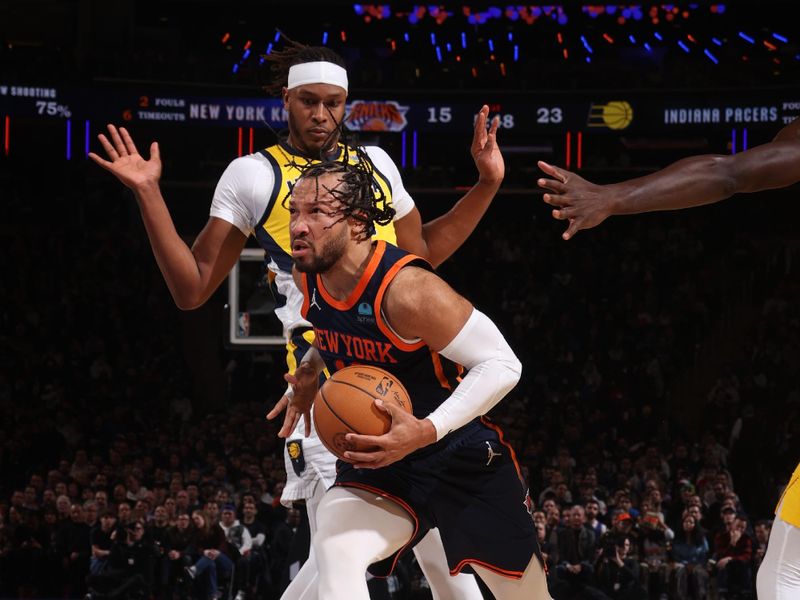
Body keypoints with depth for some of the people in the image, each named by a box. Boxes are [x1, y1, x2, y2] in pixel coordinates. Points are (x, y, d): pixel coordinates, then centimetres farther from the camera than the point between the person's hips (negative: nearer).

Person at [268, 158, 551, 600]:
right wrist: (311, 369, 4)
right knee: (335, 555, -29)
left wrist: (427, 431, -36)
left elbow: (501, 365, -26)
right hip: (378, 455, 4)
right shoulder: (307, 275, -7)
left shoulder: (407, 289, -29)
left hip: (462, 457, -4)